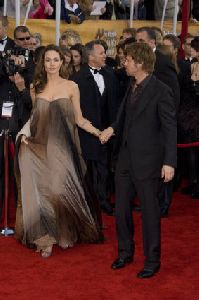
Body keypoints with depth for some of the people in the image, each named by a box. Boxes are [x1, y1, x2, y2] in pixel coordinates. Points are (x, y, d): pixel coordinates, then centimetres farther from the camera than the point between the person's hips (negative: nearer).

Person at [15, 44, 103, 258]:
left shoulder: (71, 87, 1)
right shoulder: (36, 87, 8)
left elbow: (79, 119, 3)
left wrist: (99, 133, -8)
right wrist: (24, 134, 0)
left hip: (62, 148, -2)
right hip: (39, 148, 2)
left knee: (62, 190, -3)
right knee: (40, 190, 1)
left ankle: (65, 233, 17)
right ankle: (45, 237, 14)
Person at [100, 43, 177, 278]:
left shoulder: (160, 91, -15)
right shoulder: (132, 87, 9)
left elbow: (170, 128, -15)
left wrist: (169, 162, -19)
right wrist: (113, 128, 2)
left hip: (147, 161, -7)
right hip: (126, 159, 8)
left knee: (149, 211, 5)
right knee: (121, 209, 14)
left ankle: (152, 260, 18)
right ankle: (125, 252, 31)